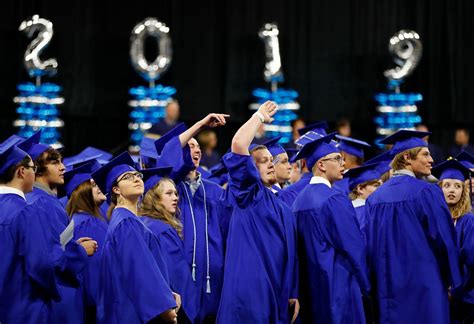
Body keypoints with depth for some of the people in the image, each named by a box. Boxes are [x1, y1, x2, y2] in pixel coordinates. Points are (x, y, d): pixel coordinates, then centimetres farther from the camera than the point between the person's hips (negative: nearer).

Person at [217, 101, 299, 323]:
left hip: (278, 298, 7)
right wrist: (260, 116, -2)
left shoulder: (282, 209, 21)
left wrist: (293, 294, 12)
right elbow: (238, 145, -15)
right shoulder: (248, 195, 0)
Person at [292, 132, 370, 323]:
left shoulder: (300, 200, 10)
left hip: (310, 287, 8)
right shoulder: (334, 199, -14)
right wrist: (365, 286, -2)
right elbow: (354, 247, -13)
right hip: (337, 287, -8)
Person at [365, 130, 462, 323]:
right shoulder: (426, 192, -9)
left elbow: (370, 244, 9)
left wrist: (377, 283, 16)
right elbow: (444, 239, -9)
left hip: (387, 285, 6)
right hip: (423, 284, -6)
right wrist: (451, 279, 3)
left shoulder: (375, 197, 8)